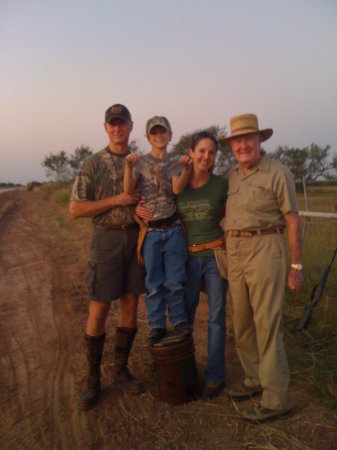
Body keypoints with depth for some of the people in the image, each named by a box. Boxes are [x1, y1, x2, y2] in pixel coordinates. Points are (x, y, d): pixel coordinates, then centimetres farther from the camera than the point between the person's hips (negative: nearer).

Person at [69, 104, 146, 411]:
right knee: (99, 310, -1)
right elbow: (76, 209, -5)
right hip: (107, 238, -3)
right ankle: (93, 379, 16)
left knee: (131, 305, 8)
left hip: (138, 237, 3)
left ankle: (121, 369, 25)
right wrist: (116, 200, -14)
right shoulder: (93, 165, 0)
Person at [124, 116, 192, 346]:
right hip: (150, 231, 0)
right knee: (154, 282, 8)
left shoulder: (176, 163, 7)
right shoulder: (140, 162, 4)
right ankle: (157, 326, 20)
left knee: (176, 280, 5)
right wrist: (128, 166, -26)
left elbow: (177, 189, -10)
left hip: (173, 229, 1)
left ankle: (179, 321, 23)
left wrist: (186, 169, -27)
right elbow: (129, 190, -10)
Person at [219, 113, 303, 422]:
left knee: (267, 324, -4)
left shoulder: (278, 173, -4)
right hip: (235, 254, 7)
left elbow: (293, 221, -4)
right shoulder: (231, 177, 13)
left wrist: (296, 266, -7)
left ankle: (276, 399, 9)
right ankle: (256, 379, 33)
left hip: (265, 250, -6)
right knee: (242, 323, 14)